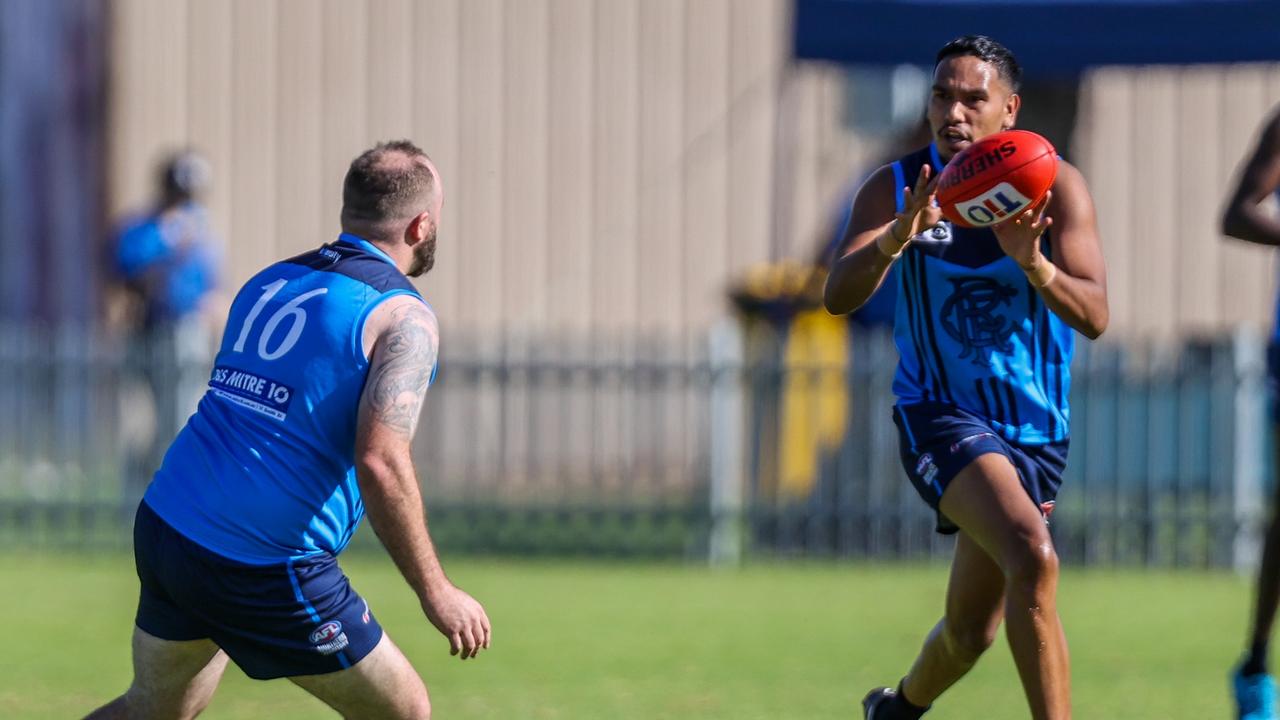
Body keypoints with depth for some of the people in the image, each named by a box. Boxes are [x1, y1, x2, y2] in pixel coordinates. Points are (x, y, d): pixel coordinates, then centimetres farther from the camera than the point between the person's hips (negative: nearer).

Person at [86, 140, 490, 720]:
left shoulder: (269, 282, 13)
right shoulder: (403, 318, -10)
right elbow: (380, 463, -22)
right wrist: (436, 593, -17)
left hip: (164, 527, 7)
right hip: (265, 570, -7)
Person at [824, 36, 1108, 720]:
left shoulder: (1055, 188, -5)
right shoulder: (896, 188, -5)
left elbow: (1094, 317, -14)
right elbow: (838, 296, -18)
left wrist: (1032, 263, -33)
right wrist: (897, 237, -36)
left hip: (1033, 429, 3)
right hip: (938, 414, -3)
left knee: (970, 631, 14)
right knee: (1032, 556, -31)